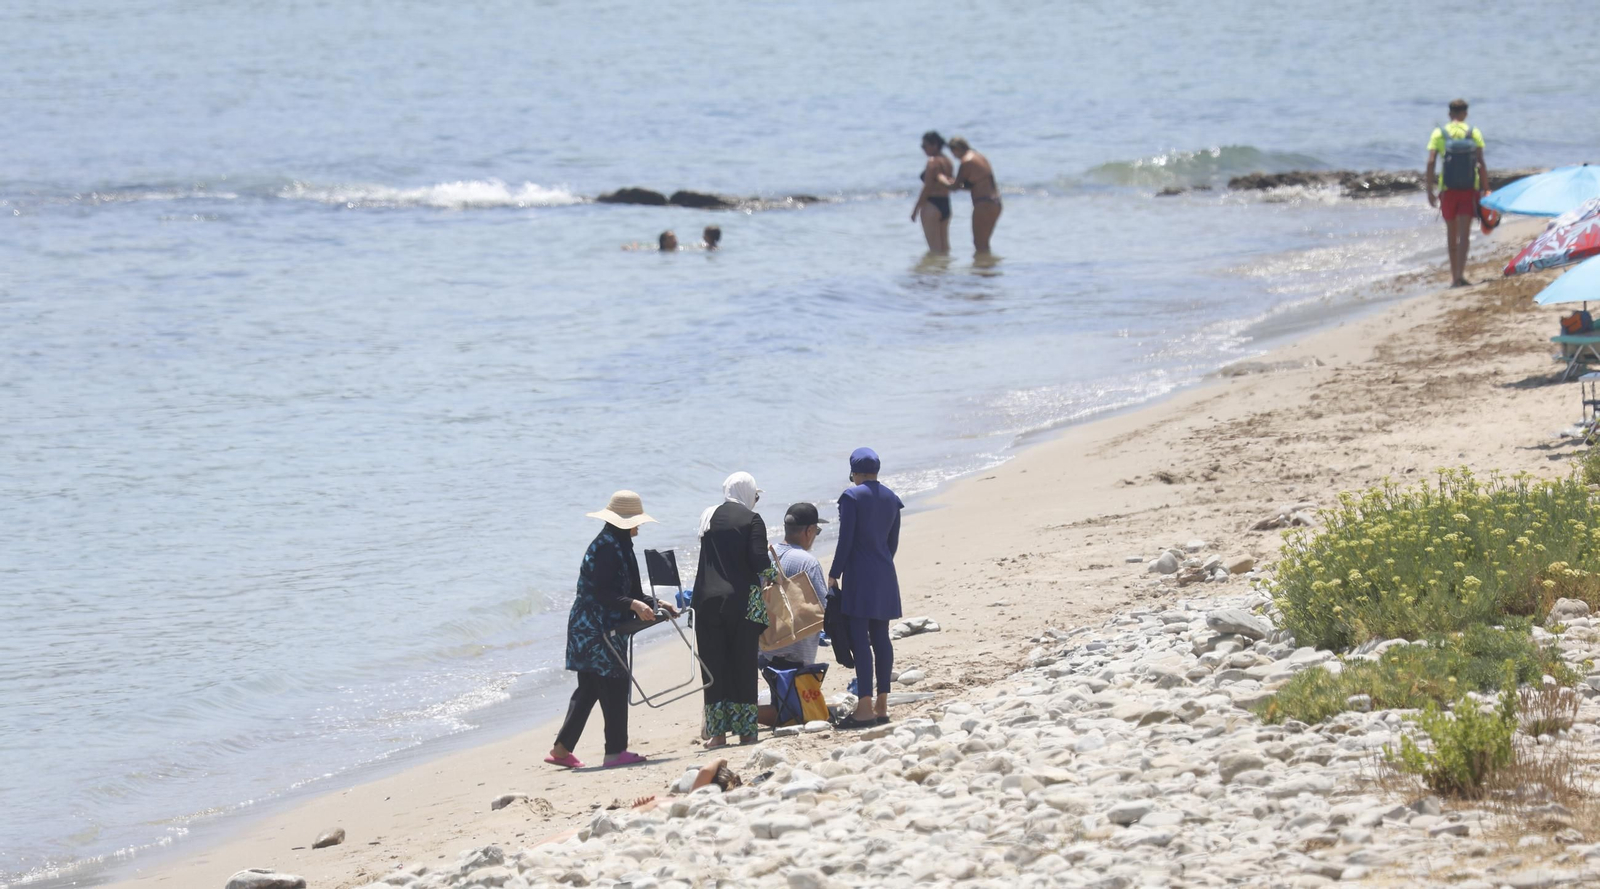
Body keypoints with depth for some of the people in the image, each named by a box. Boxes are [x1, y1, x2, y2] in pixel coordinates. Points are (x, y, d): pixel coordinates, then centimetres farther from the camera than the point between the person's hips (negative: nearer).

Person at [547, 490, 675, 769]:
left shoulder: (618, 545, 17)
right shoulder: (605, 547, -17)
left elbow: (629, 590, 21)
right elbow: (602, 593, -24)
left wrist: (654, 603, 13)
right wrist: (633, 604, -31)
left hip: (589, 629, 11)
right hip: (594, 629, -11)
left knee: (589, 688, 12)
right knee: (614, 683, -8)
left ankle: (561, 750, 13)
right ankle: (615, 751, -6)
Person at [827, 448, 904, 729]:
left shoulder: (852, 496, -9)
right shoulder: (890, 498, 10)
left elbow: (845, 541, -12)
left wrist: (833, 574, -4)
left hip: (859, 576, -7)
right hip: (885, 577, 7)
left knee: (860, 640, -7)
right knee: (881, 637, 10)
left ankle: (865, 707, -12)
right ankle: (882, 705, 11)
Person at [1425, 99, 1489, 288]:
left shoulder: (1439, 134, 2)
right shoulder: (1474, 133, 1)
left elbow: (1430, 162, -7)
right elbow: (1481, 163, -5)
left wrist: (1430, 191, -4)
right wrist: (1485, 188, 0)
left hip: (1447, 189, 1)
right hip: (1469, 189, -1)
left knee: (1451, 234, 15)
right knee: (1464, 234, -5)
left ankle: (1454, 275, 21)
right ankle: (1460, 274, -19)